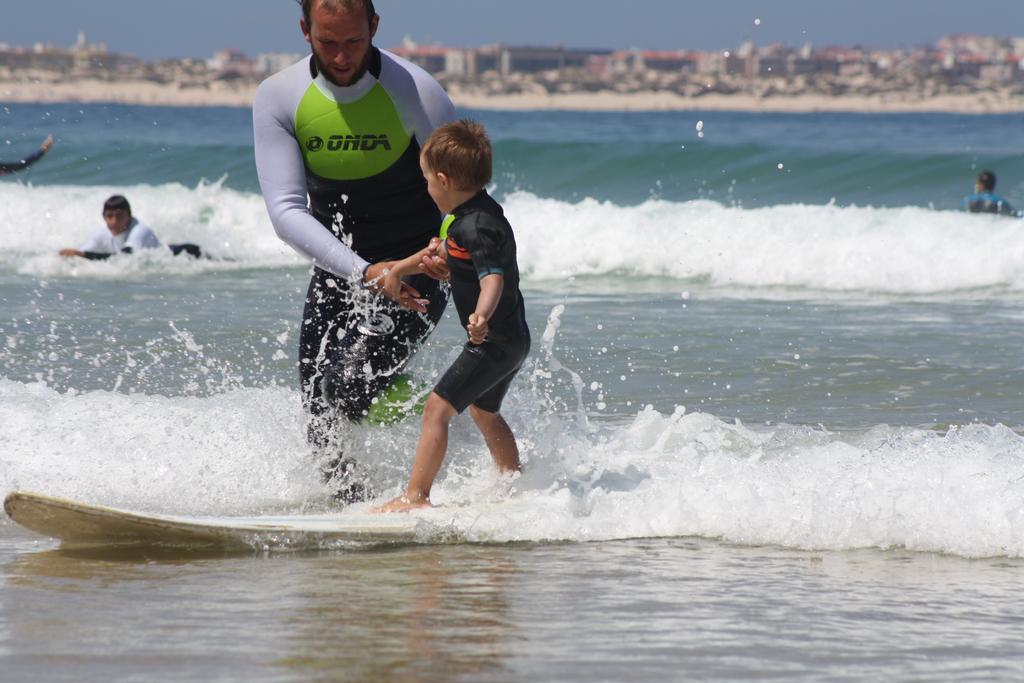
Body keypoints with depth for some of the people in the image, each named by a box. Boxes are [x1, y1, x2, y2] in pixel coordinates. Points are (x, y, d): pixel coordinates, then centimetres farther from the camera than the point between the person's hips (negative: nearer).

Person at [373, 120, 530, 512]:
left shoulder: (477, 227, -24)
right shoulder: (470, 215, 8)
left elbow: (493, 278, -37)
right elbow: (444, 251, 26)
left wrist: (482, 316, -54)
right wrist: (400, 268, 33)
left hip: (495, 341, -11)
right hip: (511, 340, 11)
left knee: (437, 408, -14)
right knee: (484, 411, 29)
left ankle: (416, 496, -17)